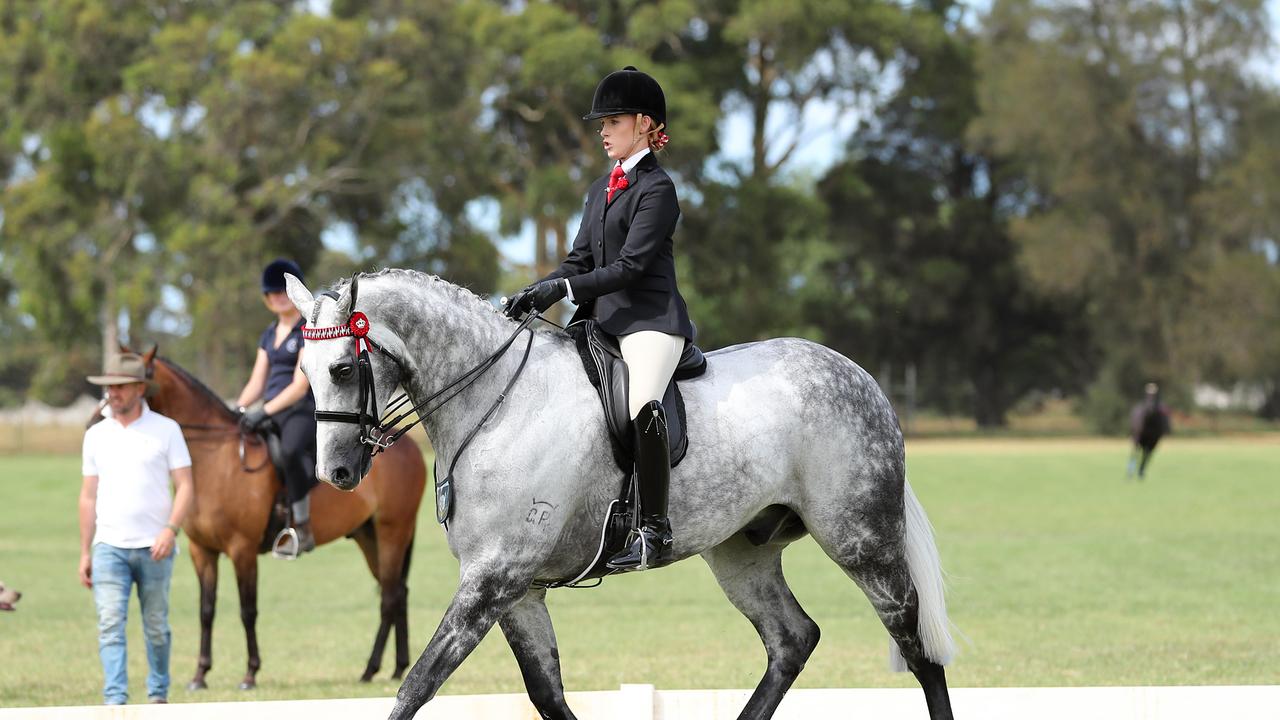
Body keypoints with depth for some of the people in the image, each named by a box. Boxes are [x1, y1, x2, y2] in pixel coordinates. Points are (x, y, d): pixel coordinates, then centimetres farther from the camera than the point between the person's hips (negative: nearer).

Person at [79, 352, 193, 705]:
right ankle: (115, 700, -16)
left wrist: (170, 529, -19)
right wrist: (84, 553, 9)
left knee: (156, 628, 7)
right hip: (109, 546, 2)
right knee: (110, 624, -11)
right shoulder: (96, 435, 10)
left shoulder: (166, 430, 1)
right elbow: (88, 496, 13)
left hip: (154, 547, -2)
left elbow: (184, 487, -3)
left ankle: (158, 694, 21)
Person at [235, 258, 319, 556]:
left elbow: (300, 385, -13)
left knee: (291, 450, -37)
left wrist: (265, 412, -20)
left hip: (302, 410, -9)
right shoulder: (270, 334, 19)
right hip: (272, 414, 9)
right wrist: (237, 411, 1)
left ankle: (302, 530, -34)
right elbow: (257, 383, 18)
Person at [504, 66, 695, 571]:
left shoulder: (656, 189, -7)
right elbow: (581, 260, 16)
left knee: (641, 405, -34)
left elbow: (631, 265, -16)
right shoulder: (602, 189, 19)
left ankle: (655, 530, -32)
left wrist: (565, 288, -21)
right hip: (605, 322, 10)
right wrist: (537, 293, -1)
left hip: (651, 320, -10)